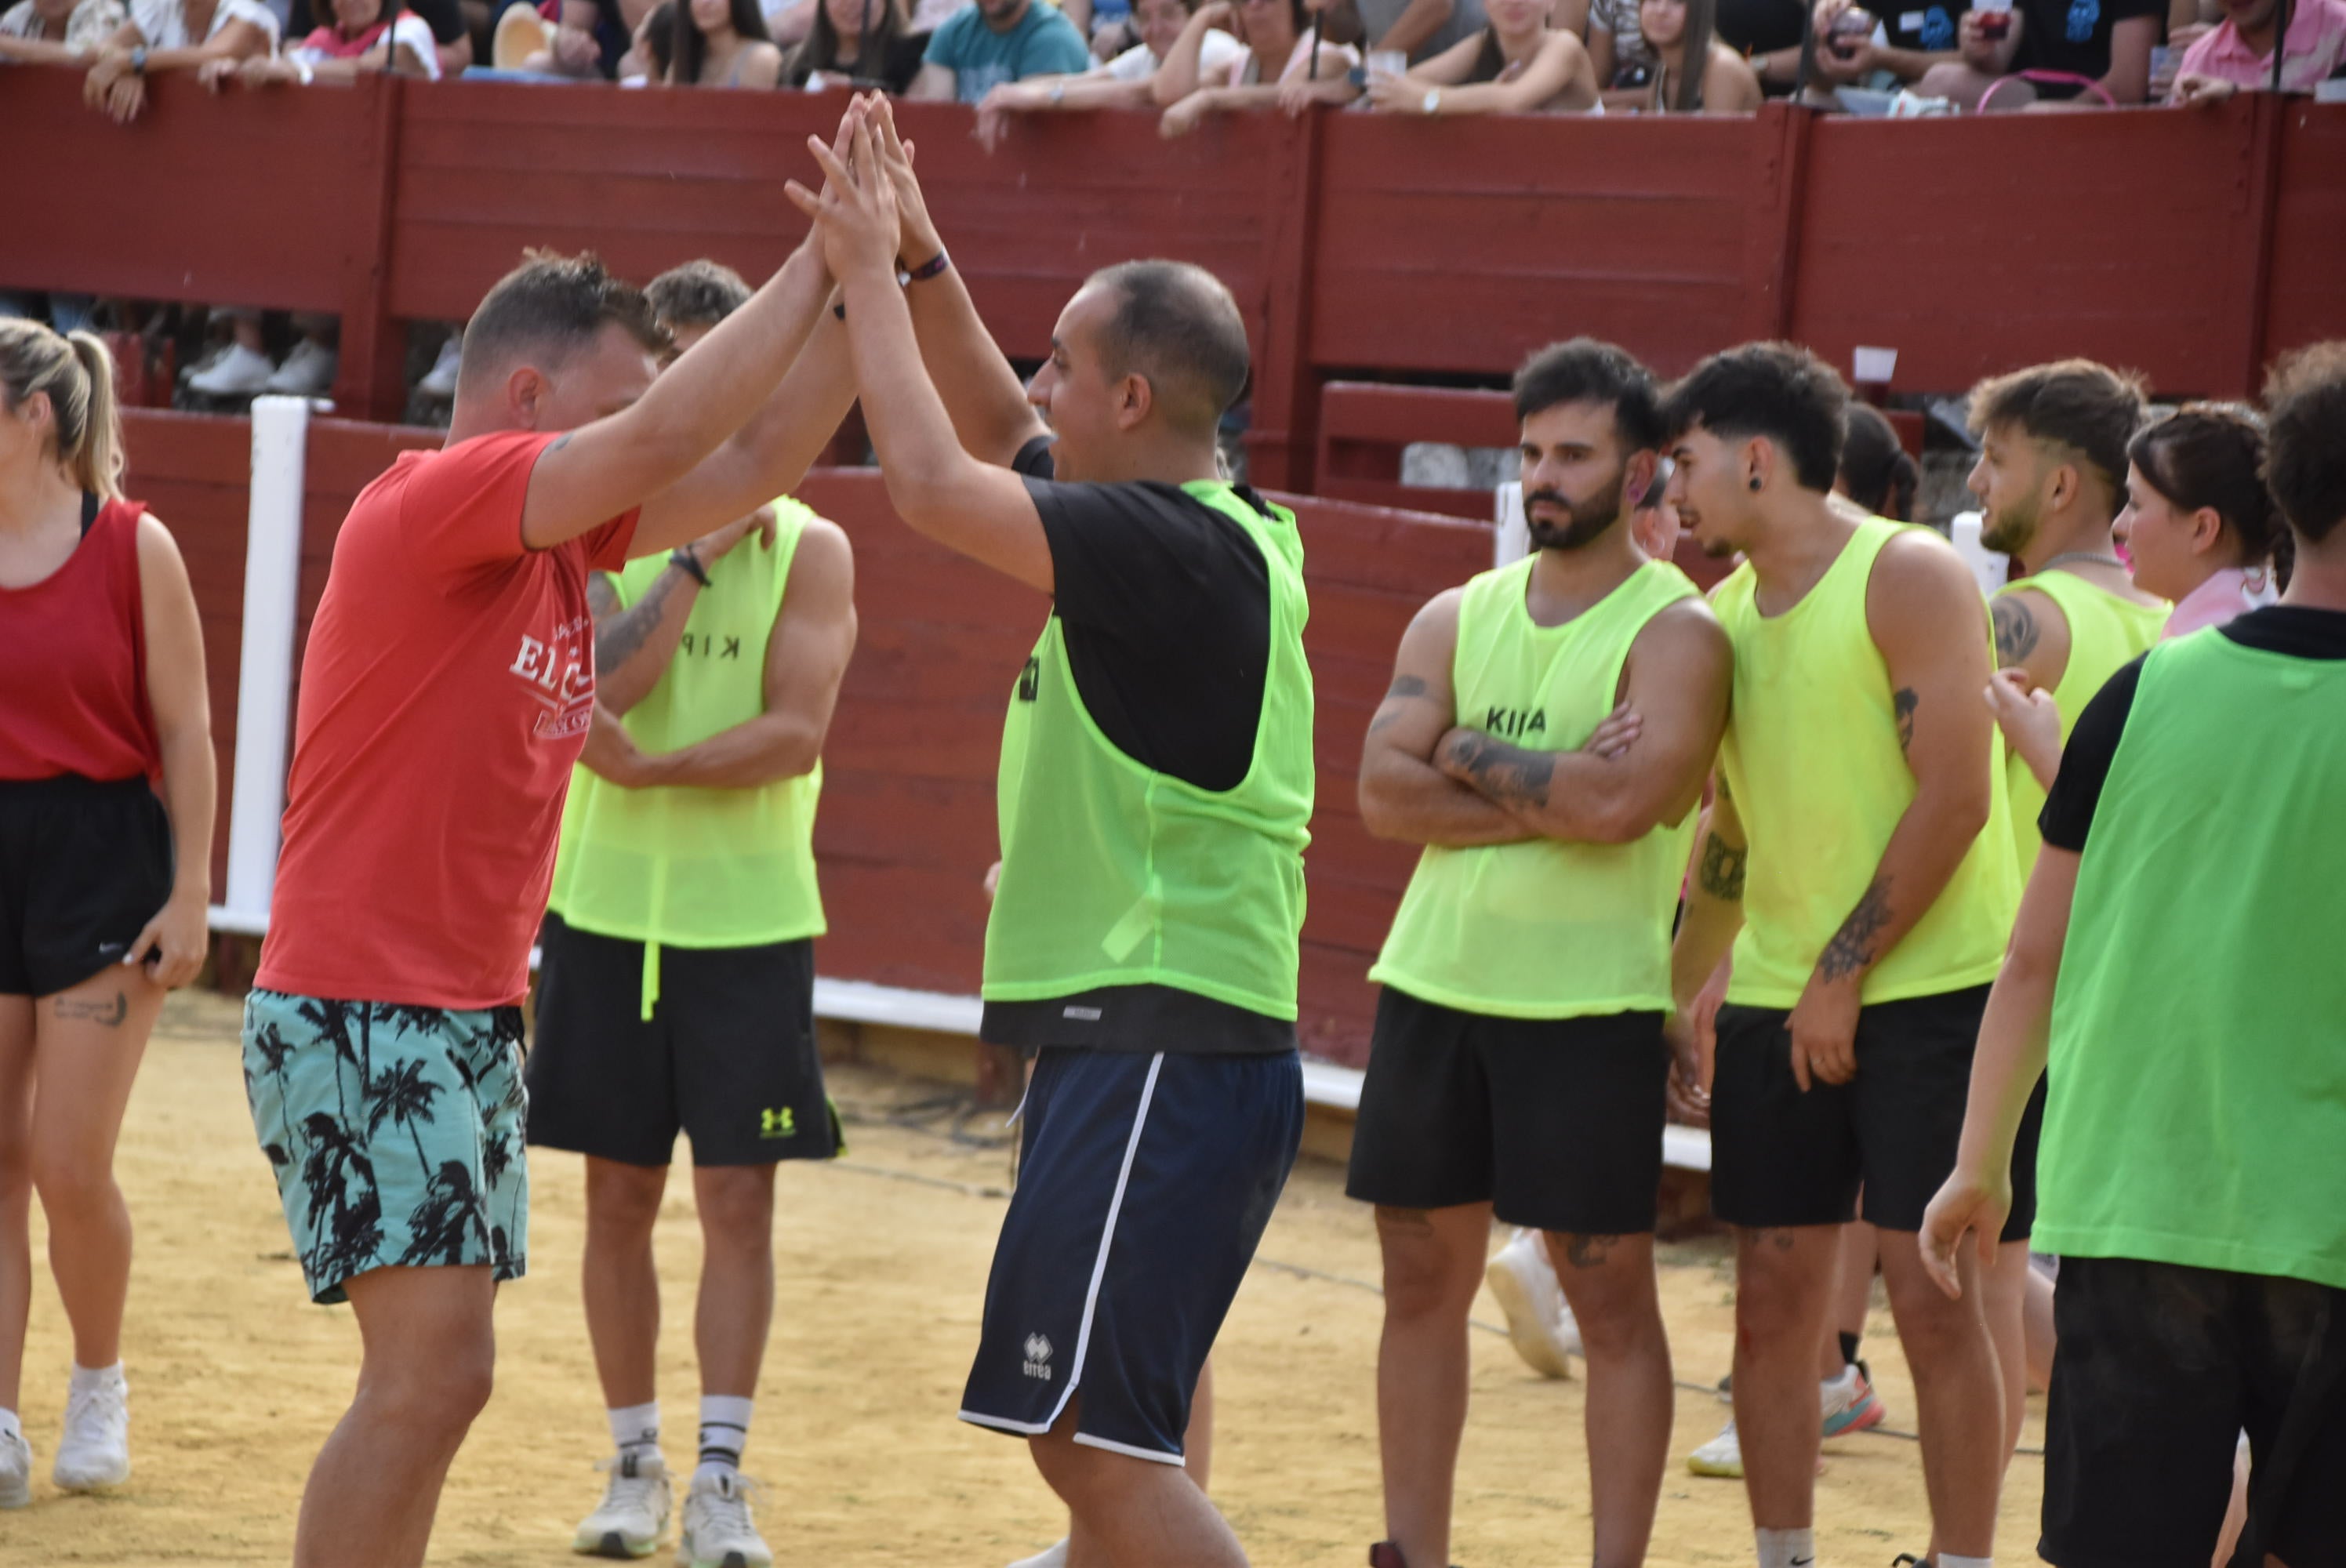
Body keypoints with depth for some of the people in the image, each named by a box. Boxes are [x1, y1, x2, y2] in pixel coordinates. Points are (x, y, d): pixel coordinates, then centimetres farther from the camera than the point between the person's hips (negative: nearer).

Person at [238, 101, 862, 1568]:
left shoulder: (557, 532, 13)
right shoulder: (432, 502, -13)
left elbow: (754, 458, 13)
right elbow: (670, 435, -23)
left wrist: (859, 294, 2)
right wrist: (820, 266, -16)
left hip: (471, 1009, 10)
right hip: (362, 1006, -10)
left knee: (433, 1374, 11)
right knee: (432, 1369, -16)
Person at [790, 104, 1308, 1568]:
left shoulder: (1173, 550, -16)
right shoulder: (1216, 536, 13)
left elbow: (931, 481, -20)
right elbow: (998, 441, 26)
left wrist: (872, 275, -8)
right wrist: (921, 264, 17)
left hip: (1161, 1052, -10)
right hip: (1139, 1045, 10)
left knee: (1097, 1435, -13)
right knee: (1110, 1436, 14)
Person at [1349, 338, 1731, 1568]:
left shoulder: (1675, 633, -6)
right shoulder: (1457, 619, 9)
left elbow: (1622, 802, -21)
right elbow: (1383, 791, -3)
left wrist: (1471, 755, -9)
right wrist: (1549, 792, -13)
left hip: (1589, 1007, -5)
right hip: (1434, 990, 5)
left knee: (1610, 1295, 0)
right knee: (1424, 1282, 9)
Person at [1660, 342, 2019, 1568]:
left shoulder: (1910, 578, -10)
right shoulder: (1721, 614, 12)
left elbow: (1953, 798, -16)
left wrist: (1844, 974, -15)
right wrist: (1674, 994, 15)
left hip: (1927, 993, -7)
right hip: (1774, 1002, 7)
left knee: (1933, 1299, -6)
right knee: (1773, 1297, 6)